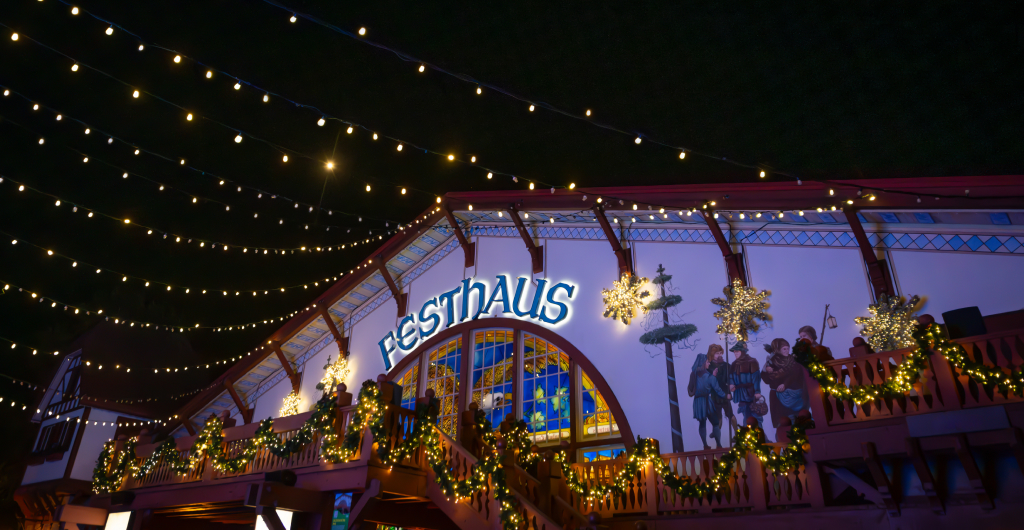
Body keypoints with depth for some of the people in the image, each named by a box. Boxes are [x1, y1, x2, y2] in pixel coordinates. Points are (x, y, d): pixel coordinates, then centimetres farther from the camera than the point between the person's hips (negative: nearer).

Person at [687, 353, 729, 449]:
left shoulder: (694, 374, 6)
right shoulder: (708, 375, -10)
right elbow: (717, 388, -4)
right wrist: (725, 395, 12)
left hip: (697, 402, 5)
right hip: (706, 401, -5)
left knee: (702, 423, 15)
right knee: (716, 423, 5)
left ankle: (705, 445, 18)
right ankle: (719, 445, 1)